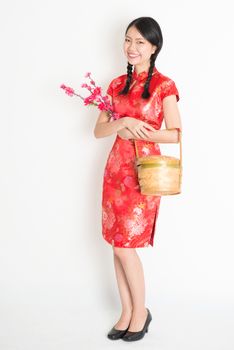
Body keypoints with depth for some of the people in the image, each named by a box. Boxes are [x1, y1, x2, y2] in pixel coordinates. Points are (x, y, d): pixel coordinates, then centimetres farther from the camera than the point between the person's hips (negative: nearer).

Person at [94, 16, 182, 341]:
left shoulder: (164, 85, -6)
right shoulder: (117, 84, 10)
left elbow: (175, 134, -10)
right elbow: (99, 130, 7)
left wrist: (136, 132, -13)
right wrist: (123, 122, -12)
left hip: (144, 172, -5)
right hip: (116, 168, 6)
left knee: (124, 245, -4)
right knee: (117, 244, 8)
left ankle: (141, 311, 19)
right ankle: (127, 312, 23)